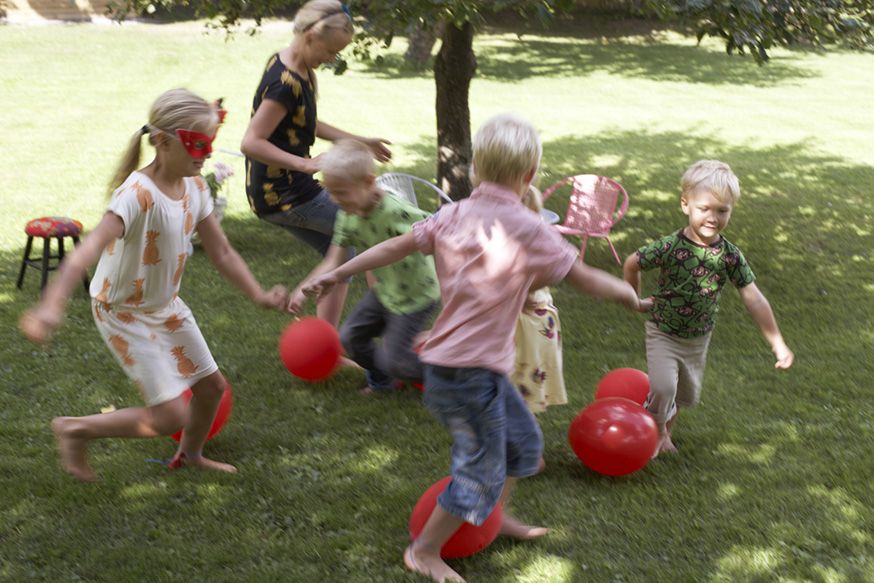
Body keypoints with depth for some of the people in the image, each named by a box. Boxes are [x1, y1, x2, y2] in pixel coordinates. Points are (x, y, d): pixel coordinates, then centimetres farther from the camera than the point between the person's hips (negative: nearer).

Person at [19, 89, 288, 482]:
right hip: (124, 313, -8)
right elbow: (89, 250, -46)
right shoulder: (138, 194, -32)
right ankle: (75, 429, 11)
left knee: (212, 386, 17)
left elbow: (221, 252, 3)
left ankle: (190, 455, 47)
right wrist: (52, 306, -60)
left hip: (167, 305, 8)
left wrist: (259, 296, -7)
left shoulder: (195, 187, -7)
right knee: (171, 416, -10)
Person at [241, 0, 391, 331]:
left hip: (276, 194, 9)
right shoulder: (286, 83, -24)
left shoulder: (291, 66, 7)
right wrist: (308, 164, -31)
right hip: (284, 195, -9)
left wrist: (357, 141, 18)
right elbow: (251, 143, -28)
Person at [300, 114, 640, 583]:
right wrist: (627, 293, 11)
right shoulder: (526, 229, -15)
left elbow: (395, 247, 4)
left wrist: (336, 275, 13)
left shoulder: (452, 216, 2)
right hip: (472, 373, -8)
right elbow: (585, 280, -8)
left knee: (523, 439, 24)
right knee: (480, 473, 8)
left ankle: (495, 515, 41)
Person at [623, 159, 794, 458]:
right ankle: (658, 431, 9)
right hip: (663, 333, -4)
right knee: (663, 387, -20)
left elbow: (754, 299, -12)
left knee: (686, 394, 18)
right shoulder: (670, 247, -22)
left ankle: (665, 433, 45)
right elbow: (631, 264, -7)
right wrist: (636, 300, 1)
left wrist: (777, 343, -14)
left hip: (698, 339, 4)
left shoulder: (730, 255, -14)